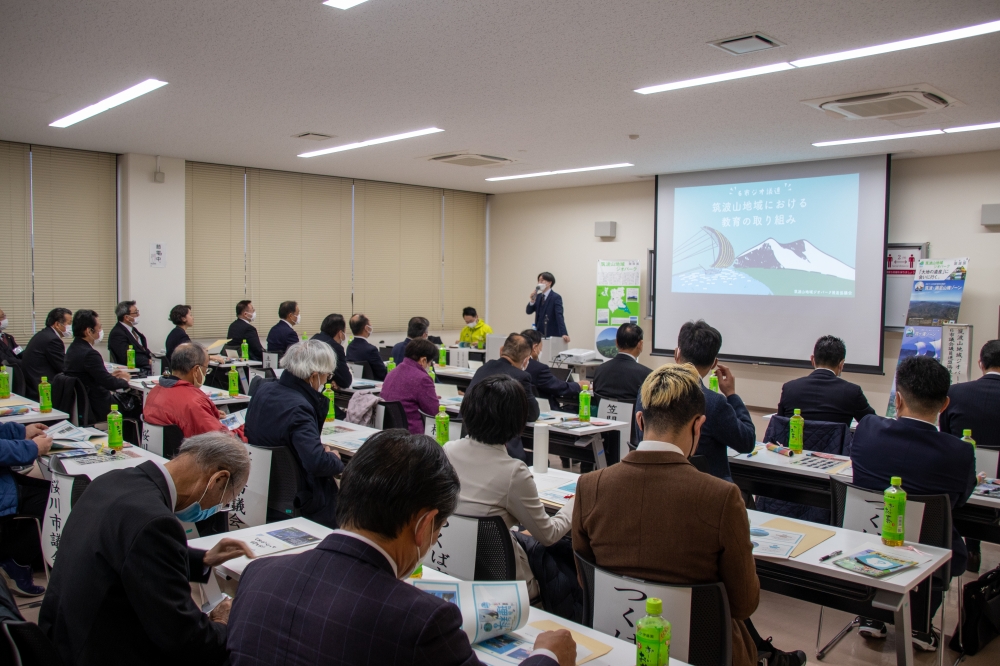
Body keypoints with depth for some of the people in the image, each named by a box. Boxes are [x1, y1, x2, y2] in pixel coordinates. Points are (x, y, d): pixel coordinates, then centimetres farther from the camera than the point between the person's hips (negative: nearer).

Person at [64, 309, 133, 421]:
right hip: (97, 409, -9)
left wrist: (110, 375, 11)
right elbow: (110, 384, -22)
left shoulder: (73, 348, 6)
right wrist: (124, 380, -3)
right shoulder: (89, 353, -23)